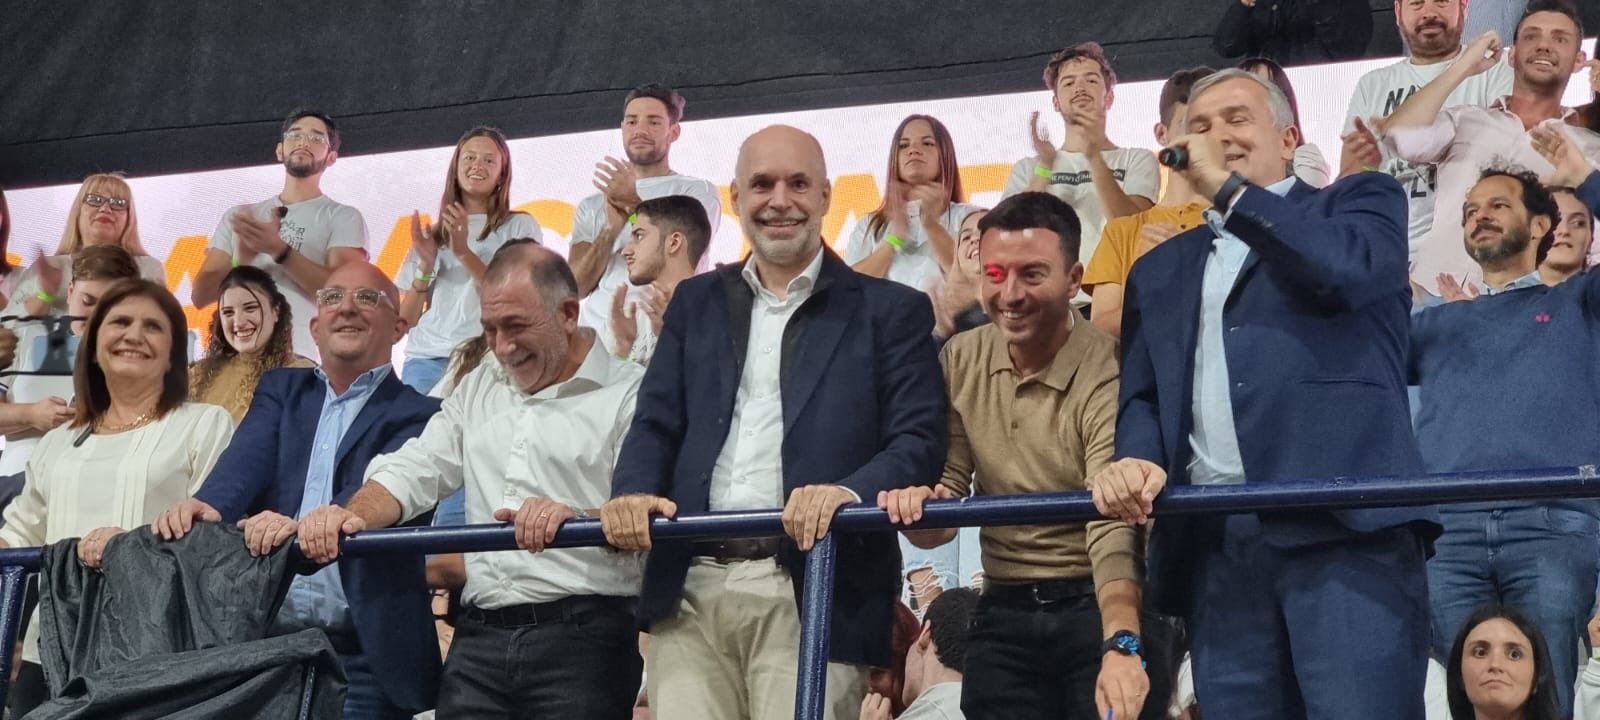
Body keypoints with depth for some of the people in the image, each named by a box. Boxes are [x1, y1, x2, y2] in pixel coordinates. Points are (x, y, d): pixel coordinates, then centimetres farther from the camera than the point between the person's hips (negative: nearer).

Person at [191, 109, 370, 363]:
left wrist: (279, 251, -15)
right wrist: (240, 261, -7)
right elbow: (201, 295, 12)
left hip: (303, 359, -3)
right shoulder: (239, 216, 19)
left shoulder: (343, 218, 7)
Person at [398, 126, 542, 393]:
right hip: (425, 358, 3)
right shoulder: (432, 234, 19)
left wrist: (464, 253, -11)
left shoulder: (519, 226, 9)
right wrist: (425, 266, -2)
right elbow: (406, 320, 13)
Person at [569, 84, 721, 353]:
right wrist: (610, 230, -9)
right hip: (596, 333, 3)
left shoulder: (698, 192, 6)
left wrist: (635, 203, -15)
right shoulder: (592, 206, 16)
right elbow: (578, 286, 5)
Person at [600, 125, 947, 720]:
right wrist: (634, 493, -8)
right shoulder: (696, 302, 20)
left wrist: (848, 492, -21)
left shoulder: (892, 311, 8)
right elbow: (656, 423, 14)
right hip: (691, 589, 3)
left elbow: (919, 442, -1)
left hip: (815, 596, -3)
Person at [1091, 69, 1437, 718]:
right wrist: (1138, 460, -4)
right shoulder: (1161, 269, 28)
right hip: (1215, 545, 5)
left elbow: (1345, 270, -8)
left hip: (1343, 526, -4)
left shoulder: (1361, 201, 15)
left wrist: (1227, 190, 0)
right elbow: (1141, 395, 19)